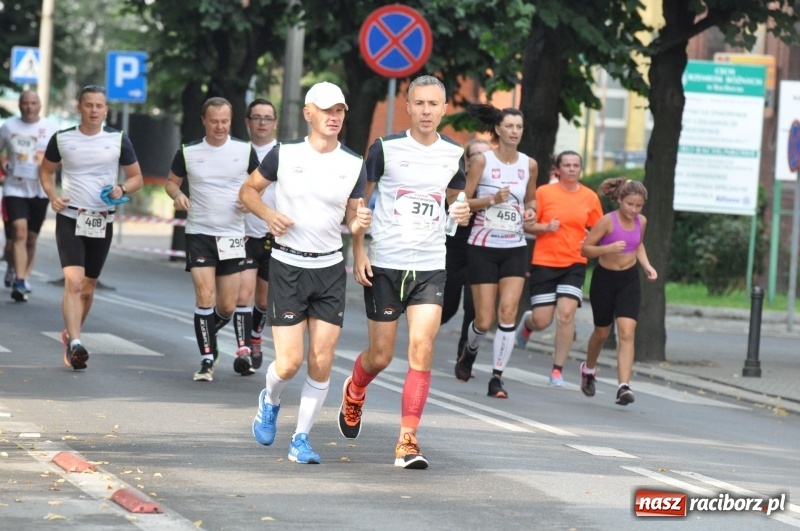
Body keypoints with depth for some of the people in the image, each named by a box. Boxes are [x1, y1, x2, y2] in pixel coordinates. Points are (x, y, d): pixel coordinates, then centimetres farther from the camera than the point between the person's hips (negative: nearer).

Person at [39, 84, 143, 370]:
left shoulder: (119, 140, 1)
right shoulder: (62, 139, 0)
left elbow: (137, 177, 9)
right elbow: (46, 170, 15)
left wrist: (122, 189, -13)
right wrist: (52, 196, -4)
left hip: (102, 221, 2)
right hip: (70, 218, -2)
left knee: (88, 287, 12)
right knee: (73, 282, -19)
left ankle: (71, 334, 34)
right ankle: (75, 344, -26)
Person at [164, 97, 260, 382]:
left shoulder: (245, 150, 0)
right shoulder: (188, 152, 1)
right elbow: (171, 180, 13)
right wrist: (177, 194, -9)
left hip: (233, 236, 1)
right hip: (199, 234, -1)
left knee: (228, 306, 4)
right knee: (205, 297, -12)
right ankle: (207, 359, -3)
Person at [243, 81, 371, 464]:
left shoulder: (354, 165, 1)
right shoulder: (284, 155, -5)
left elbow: (352, 220, 8)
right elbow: (248, 190, 7)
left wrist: (359, 224, -16)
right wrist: (268, 214, -12)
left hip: (330, 268, 2)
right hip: (288, 266, -2)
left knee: (321, 363, -3)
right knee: (289, 363, -7)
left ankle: (301, 439, 12)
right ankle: (270, 403, 27)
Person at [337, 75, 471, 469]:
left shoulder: (454, 154, 5)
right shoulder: (386, 149, -6)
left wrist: (461, 211, 0)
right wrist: (358, 251, -7)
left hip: (430, 268, 2)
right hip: (384, 265, -2)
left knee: (421, 351, -13)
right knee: (380, 356, 6)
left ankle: (407, 440, -9)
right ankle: (353, 393, 42)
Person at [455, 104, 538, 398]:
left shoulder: (529, 165, 5)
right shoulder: (483, 161, -6)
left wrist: (530, 210, -2)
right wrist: (492, 199, -20)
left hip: (515, 248, 3)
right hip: (483, 246, -3)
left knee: (508, 311, -13)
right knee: (484, 320, -1)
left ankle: (497, 377, -7)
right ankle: (469, 350, 33)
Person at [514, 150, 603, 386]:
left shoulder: (590, 197, 4)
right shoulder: (544, 192, -3)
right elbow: (527, 225, 2)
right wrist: (545, 227, -17)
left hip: (575, 264, 1)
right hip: (544, 262, -1)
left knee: (566, 315, -14)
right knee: (541, 321, -2)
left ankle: (557, 370, -3)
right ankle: (527, 322, 38)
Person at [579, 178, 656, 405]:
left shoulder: (641, 222, -3)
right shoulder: (608, 221, -18)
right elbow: (585, 249, -15)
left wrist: (646, 265, 2)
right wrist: (608, 248, -31)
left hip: (629, 280, 2)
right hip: (604, 278, -2)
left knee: (627, 332, -14)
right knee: (602, 332, 14)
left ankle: (624, 386, -19)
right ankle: (589, 369, 45)